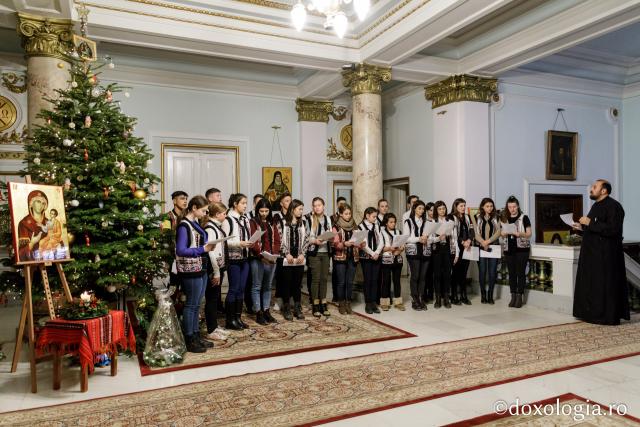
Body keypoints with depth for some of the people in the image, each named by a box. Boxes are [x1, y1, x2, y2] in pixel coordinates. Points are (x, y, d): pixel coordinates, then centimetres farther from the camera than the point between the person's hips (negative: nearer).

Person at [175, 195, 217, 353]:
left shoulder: (195, 223, 12)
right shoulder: (184, 226, -15)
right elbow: (180, 251, -21)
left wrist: (208, 247, -1)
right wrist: (203, 249, -23)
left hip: (201, 269, 9)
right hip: (191, 271, -9)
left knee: (197, 305, 15)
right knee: (191, 305, 0)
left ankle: (196, 336, 25)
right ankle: (189, 341, 11)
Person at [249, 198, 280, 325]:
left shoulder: (272, 223, 15)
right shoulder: (253, 222, -3)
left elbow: (277, 240, 11)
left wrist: (275, 254, -5)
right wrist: (261, 255, -20)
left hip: (271, 259, 5)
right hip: (258, 259, -5)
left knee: (267, 287, 12)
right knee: (257, 286, 1)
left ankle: (266, 311, 19)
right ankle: (258, 313, 7)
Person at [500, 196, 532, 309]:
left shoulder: (524, 218, -1)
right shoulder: (504, 219, 10)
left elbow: (529, 234, -3)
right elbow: (501, 233, 14)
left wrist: (520, 234, -21)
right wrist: (504, 233, -8)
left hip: (522, 249, -3)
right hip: (508, 249, 4)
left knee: (520, 273, -3)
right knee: (511, 273, 7)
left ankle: (519, 297, 3)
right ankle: (513, 296, 14)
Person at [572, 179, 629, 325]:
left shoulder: (613, 206, -14)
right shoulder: (596, 206, 16)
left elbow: (612, 229, -25)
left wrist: (590, 223, -23)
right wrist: (582, 228, 7)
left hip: (606, 255, -10)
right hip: (592, 253, 10)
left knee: (604, 285, -3)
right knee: (592, 284, 12)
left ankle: (607, 316, 6)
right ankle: (593, 312, 20)